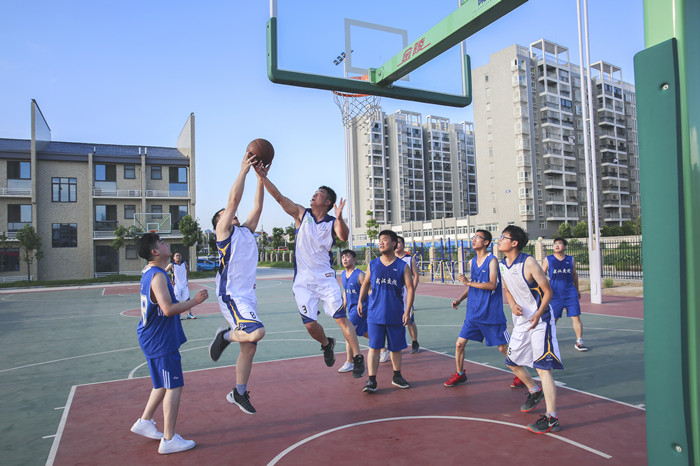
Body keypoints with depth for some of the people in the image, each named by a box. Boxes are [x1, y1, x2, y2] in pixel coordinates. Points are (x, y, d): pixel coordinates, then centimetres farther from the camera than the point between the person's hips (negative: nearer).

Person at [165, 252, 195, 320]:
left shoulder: (184, 263, 3)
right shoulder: (172, 265, -9)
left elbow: (187, 270, 21)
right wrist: (170, 281, -8)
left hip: (184, 285, 4)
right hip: (176, 286, -4)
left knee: (187, 299, 3)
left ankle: (189, 314, 11)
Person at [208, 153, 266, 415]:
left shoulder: (246, 231, 17)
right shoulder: (223, 232, -3)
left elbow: (258, 206, 12)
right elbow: (234, 200, -12)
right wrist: (244, 170, -11)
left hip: (248, 296, 8)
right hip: (231, 296, -8)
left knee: (249, 348, 12)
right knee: (256, 332, -28)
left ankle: (239, 393, 27)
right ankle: (225, 336, 2)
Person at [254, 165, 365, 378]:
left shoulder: (333, 223, 0)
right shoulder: (301, 214, 4)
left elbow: (343, 237, -20)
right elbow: (279, 197, -5)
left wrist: (339, 218, -39)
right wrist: (263, 176, -16)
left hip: (325, 278, -2)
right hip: (303, 281, 2)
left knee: (341, 318, -7)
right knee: (310, 325, 2)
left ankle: (358, 358, 5)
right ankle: (327, 344, 34)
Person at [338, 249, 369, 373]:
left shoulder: (360, 275, -18)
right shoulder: (343, 275, 5)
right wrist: (343, 308, 17)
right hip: (351, 307, 8)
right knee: (364, 333, 19)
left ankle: (349, 362, -4)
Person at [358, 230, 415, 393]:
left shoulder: (403, 266, -1)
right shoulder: (373, 265, 4)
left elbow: (410, 289, -3)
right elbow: (366, 284, 17)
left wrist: (407, 311, -10)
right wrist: (360, 301, 7)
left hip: (396, 315, 0)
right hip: (375, 314, 0)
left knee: (396, 348, 12)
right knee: (374, 347, -4)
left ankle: (397, 377, 30)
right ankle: (371, 380, 2)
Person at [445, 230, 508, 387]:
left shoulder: (492, 260, -10)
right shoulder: (472, 262, 10)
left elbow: (492, 285, -21)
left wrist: (468, 282, -21)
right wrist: (460, 299, 7)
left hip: (492, 313, -6)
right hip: (473, 313, 6)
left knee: (503, 348, 3)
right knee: (460, 343, 4)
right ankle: (460, 374, 23)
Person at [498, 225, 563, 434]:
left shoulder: (529, 263, -19)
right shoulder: (502, 265, 2)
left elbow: (548, 291, -14)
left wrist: (538, 314, -26)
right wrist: (512, 304, -5)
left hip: (539, 320, -8)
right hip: (521, 321, 8)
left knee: (543, 367, -9)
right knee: (512, 361, 17)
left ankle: (552, 418, 0)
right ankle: (534, 391, 42)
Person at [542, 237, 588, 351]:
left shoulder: (570, 259, 7)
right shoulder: (548, 259, 1)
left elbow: (575, 275, 18)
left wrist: (577, 290, 23)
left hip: (571, 294, 2)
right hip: (555, 295, -1)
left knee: (576, 317, -3)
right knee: (553, 319, 6)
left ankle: (579, 342, 7)